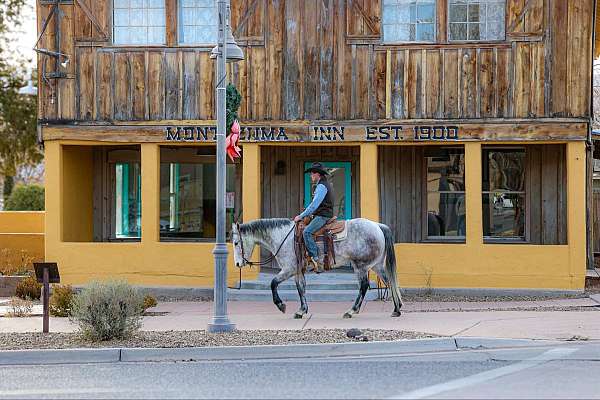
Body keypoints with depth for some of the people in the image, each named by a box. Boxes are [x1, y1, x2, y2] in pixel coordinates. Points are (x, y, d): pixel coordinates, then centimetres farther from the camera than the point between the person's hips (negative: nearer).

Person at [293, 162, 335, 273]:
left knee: (307, 232, -27)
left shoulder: (322, 186, -13)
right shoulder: (323, 185, 21)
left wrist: (301, 216, -16)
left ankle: (315, 259, -32)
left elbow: (314, 205, -20)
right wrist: (305, 215, 19)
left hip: (323, 216, -11)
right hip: (321, 216, 11)